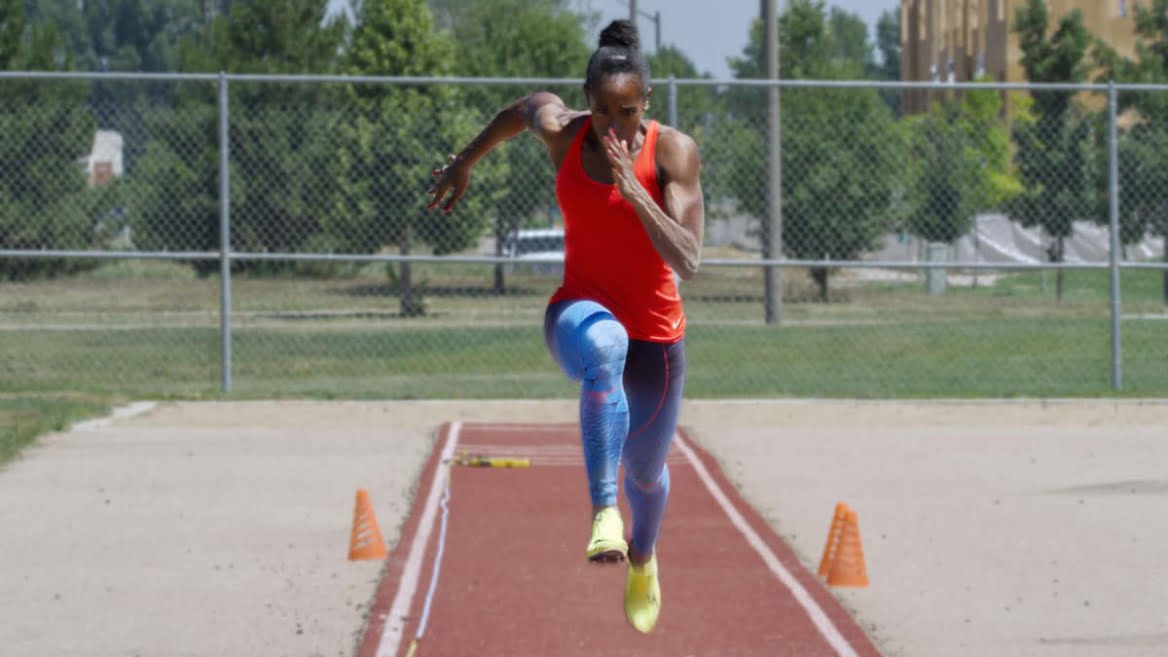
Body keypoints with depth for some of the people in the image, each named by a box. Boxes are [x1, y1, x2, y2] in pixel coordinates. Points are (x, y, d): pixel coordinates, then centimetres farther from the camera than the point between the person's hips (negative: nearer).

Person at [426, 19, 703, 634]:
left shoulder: (674, 152, -17)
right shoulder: (561, 132, -11)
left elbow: (687, 262, -25)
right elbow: (526, 106, 15)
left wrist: (634, 192, -36)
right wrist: (465, 160, 26)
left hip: (655, 335, 0)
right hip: (580, 312, 0)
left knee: (645, 470, 20)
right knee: (604, 349, -41)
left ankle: (642, 557, 57)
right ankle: (604, 513, -42)